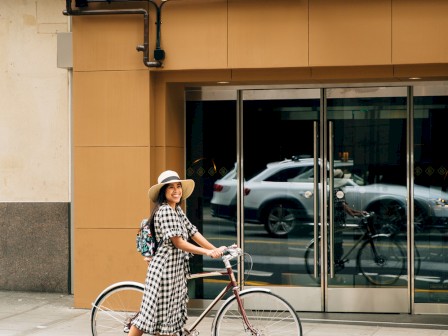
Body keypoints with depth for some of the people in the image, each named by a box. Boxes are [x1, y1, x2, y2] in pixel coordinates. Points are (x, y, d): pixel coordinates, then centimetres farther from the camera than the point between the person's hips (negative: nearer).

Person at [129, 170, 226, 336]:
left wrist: (215, 249, 0)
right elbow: (178, 242, -18)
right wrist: (207, 252, -19)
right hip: (164, 268, -9)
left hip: (177, 269, 9)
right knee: (150, 311, -5)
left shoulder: (177, 210, 13)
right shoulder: (165, 210, -15)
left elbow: (194, 233, 9)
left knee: (173, 314, 9)